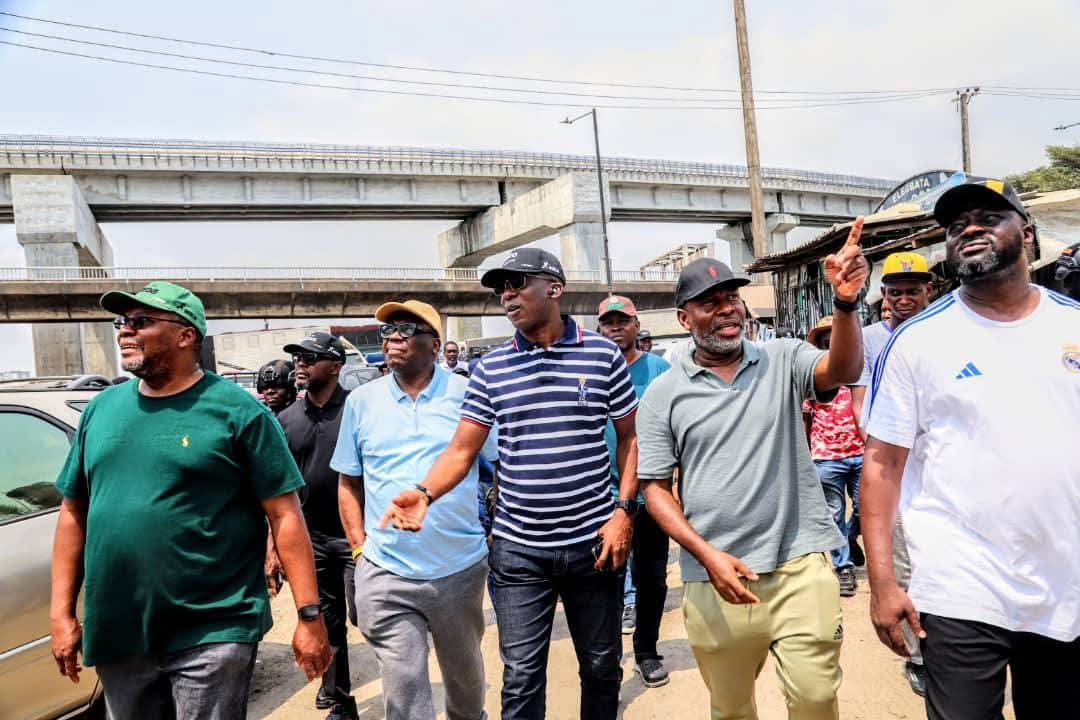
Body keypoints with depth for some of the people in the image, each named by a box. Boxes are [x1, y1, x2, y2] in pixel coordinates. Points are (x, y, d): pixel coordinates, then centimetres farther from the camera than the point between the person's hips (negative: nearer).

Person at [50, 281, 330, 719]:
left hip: (213, 635, -5)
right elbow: (73, 513, 13)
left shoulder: (236, 410, -10)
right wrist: (61, 612, 9)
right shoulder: (101, 409, 7)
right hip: (115, 636, 6)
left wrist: (309, 615, -14)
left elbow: (285, 516, -11)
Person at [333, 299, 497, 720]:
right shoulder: (361, 401, 1)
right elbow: (349, 484, 8)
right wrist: (360, 547, 1)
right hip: (385, 576, 0)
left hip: (462, 569, 0)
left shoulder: (466, 395, -5)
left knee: (465, 673, 22)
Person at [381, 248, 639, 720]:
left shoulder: (603, 354, -3)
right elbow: (461, 450, -1)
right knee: (522, 677, 7)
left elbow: (629, 436, 3)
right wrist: (425, 493, -19)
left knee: (602, 667, 17)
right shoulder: (491, 368, 1)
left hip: (594, 542, 0)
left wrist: (624, 512, -5)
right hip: (518, 549, 1)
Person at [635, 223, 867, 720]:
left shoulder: (783, 360, 1)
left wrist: (845, 302, -37)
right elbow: (655, 488, -1)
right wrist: (707, 555, -12)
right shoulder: (663, 393, -1)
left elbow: (842, 370, -19)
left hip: (800, 565, 0)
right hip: (714, 577, 1)